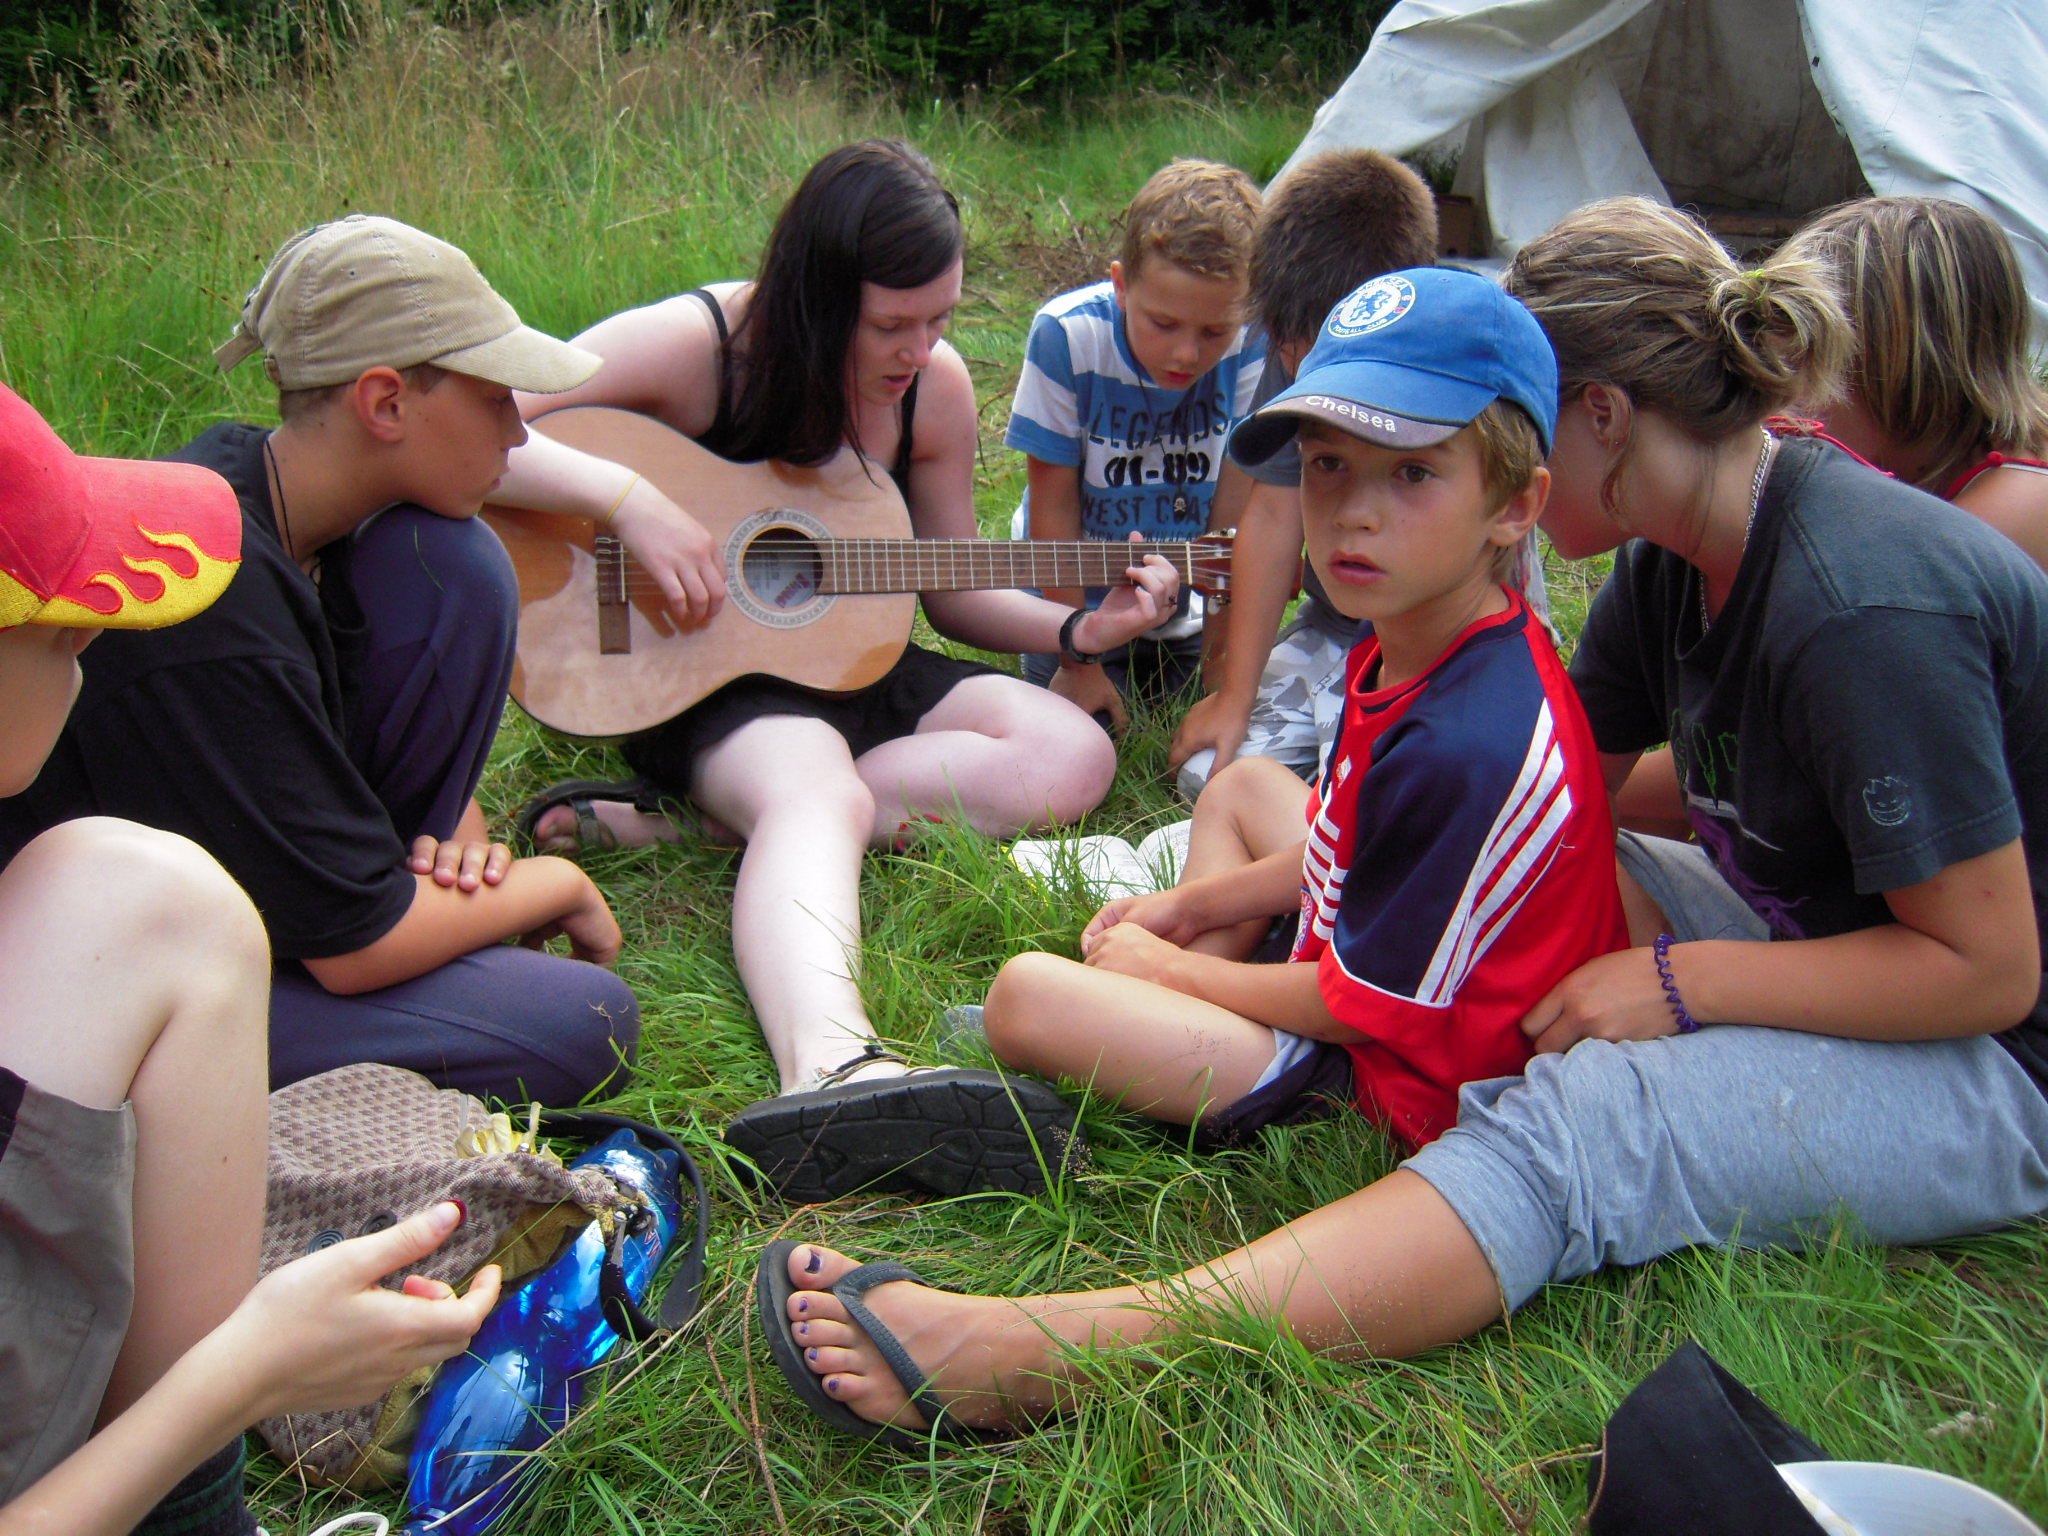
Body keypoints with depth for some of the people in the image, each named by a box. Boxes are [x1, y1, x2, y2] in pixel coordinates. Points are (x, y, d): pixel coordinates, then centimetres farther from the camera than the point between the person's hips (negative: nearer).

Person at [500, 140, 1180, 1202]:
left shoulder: (934, 389, 0)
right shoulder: (696, 345, -15)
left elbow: (953, 594, 9)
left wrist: (1078, 628, -7)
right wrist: (629, 497, -32)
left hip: (853, 671, 6)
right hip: (699, 673, -6)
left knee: (1072, 756, -17)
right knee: (821, 791, -37)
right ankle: (833, 1071, -67)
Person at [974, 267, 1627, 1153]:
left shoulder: (1469, 749, -33)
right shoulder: (1400, 633, -4)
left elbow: (1361, 1007, -21)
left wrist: (1171, 967, -8)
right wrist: (1193, 906, 12)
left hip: (1401, 1087, -10)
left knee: (1025, 994, -22)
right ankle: (1195, 1024, 14)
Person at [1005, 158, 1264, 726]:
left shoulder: (1252, 344, -23)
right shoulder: (1068, 337, -25)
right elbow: (1054, 505, -17)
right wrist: (1078, 662, -14)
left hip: (1186, 611, 2)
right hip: (1074, 592, -1)